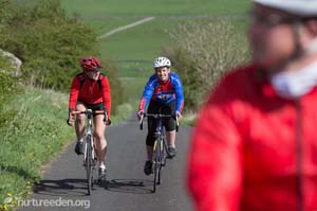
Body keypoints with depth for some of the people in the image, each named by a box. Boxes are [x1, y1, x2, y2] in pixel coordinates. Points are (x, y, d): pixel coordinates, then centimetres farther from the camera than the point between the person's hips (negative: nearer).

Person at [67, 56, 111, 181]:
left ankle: (102, 166, -5)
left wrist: (107, 114, -44)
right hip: (83, 103, 0)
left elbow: (107, 98, -32)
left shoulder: (103, 80, -26)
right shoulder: (78, 79, -26)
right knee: (80, 116, -36)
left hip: (98, 105, 0)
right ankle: (80, 141, -12)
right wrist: (70, 114, -45)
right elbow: (73, 97, -33)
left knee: (99, 134, -11)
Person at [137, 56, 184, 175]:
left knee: (170, 121, -31)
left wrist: (178, 111, -53)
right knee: (151, 133, -5)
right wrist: (141, 110, -56)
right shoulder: (153, 80, -28)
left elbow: (180, 96, -36)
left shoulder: (174, 79, -27)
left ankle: (171, 147, -12)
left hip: (170, 104, -1)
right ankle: (149, 160, 9)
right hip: (155, 104, 1)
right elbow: (146, 95, -39)